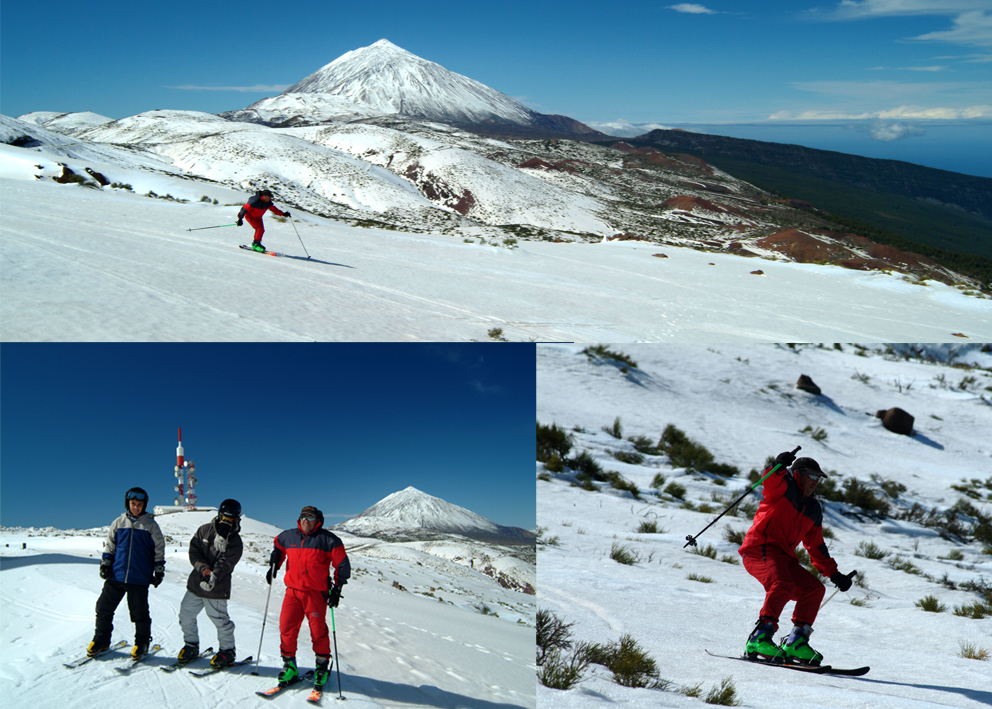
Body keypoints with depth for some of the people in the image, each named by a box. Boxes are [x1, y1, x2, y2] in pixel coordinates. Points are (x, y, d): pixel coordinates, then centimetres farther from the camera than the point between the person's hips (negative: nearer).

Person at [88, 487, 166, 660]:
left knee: (139, 613, 0)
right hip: (116, 575, 3)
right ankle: (101, 641, 21)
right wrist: (105, 563, 6)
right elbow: (109, 546, 16)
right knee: (104, 608, 5)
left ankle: (142, 644, 16)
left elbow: (159, 548, 6)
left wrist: (159, 570, 3)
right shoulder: (118, 523, 8)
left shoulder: (150, 525, 2)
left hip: (139, 579, -3)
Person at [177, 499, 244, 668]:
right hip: (196, 582, 4)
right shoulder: (204, 530, 5)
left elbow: (226, 563, -16)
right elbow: (194, 551, -1)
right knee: (185, 615, 9)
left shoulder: (235, 541, -6)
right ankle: (191, 645, 29)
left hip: (216, 588, -4)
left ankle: (227, 651, 16)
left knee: (220, 619, -3)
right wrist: (203, 567, -18)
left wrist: (214, 576, -32)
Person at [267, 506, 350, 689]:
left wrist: (337, 589, -4)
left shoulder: (328, 540, -2)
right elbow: (278, 547, 33)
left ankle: (322, 666, 14)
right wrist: (273, 566, 23)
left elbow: (342, 565, 0)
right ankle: (289, 665, 10)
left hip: (316, 593, -3)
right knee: (286, 627, -4)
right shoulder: (288, 537, 9)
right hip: (293, 591, 3)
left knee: (318, 631, -2)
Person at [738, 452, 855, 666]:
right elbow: (770, 482, -25)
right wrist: (779, 466, -45)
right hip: (760, 549, -8)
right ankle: (758, 640, -28)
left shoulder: (813, 508, 23)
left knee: (814, 588, -4)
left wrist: (833, 573, 22)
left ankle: (795, 642, -2)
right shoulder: (784, 486, 1)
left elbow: (816, 546, 27)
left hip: (784, 557, 8)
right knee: (783, 584, -30)